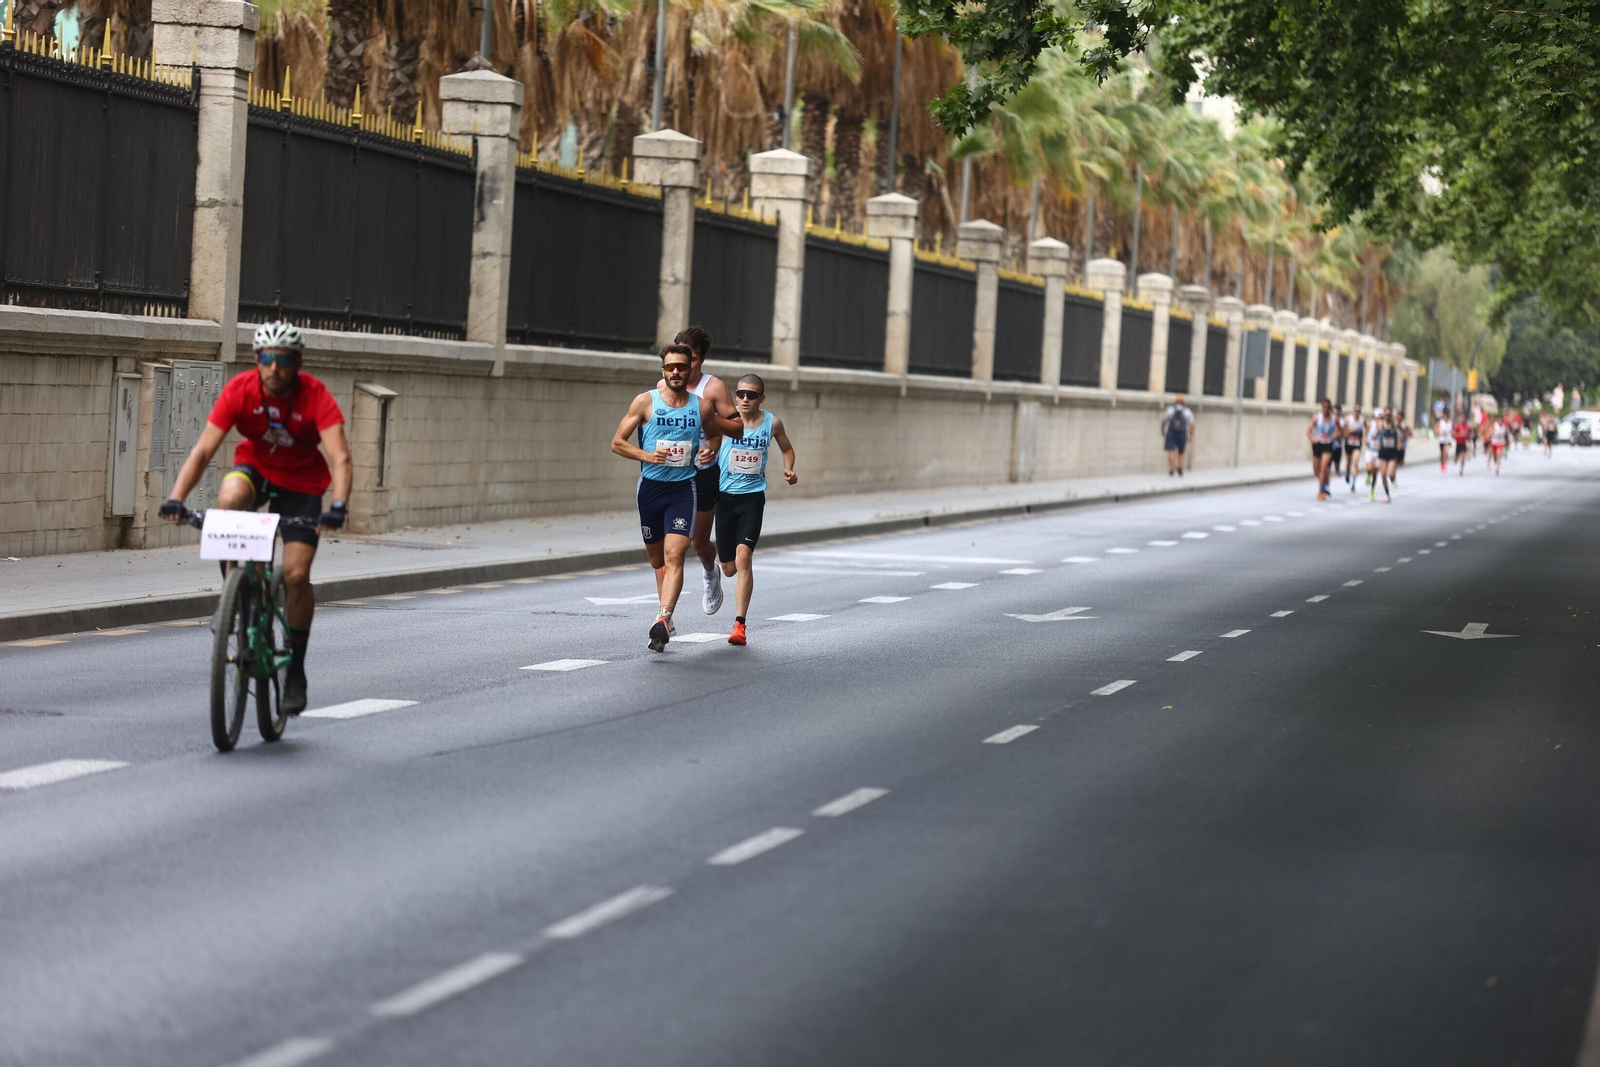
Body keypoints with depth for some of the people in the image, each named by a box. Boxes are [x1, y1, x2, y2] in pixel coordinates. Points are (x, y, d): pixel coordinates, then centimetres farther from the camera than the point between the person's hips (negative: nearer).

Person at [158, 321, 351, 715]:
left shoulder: (316, 397, -26)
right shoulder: (240, 390, -22)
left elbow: (340, 457, -34)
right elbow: (203, 449, -24)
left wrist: (338, 505, -52)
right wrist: (176, 497, -37)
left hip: (301, 483, -1)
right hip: (254, 466, 1)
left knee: (296, 574, -13)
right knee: (229, 498, -35)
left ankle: (296, 669, 6)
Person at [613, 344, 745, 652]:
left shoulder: (702, 407, 2)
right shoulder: (645, 402, -2)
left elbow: (715, 434, 23)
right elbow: (617, 442, -2)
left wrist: (709, 451, 3)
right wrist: (646, 455, -16)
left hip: (683, 488, -1)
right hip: (650, 486, 1)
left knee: (674, 556, -17)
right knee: (657, 560, 12)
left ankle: (662, 620, -27)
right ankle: (666, 617, 30)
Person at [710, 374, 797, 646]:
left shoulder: (772, 423, 1)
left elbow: (786, 449, 17)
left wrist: (788, 470, 0)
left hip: (753, 496, -1)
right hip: (724, 496, 1)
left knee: (743, 556, -18)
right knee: (729, 568, 7)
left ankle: (739, 624, -16)